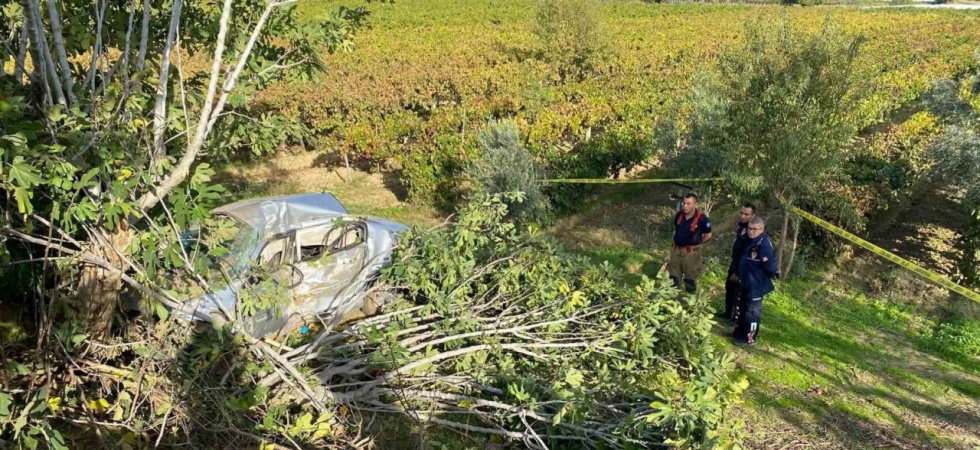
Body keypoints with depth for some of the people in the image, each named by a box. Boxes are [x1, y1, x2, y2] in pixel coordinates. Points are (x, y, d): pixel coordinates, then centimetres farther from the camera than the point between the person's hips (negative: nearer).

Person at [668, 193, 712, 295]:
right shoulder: (679, 214, -4)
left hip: (691, 252, -5)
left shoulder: (701, 218, -20)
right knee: (673, 277, 18)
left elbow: (708, 236, -7)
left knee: (690, 279, 9)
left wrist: (695, 243, 2)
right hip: (676, 250, 5)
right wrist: (677, 240, 10)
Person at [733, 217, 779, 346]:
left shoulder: (764, 245, -26)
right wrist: (740, 275, 19)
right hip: (747, 282, 10)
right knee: (742, 308, 22)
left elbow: (770, 265, -27)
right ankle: (739, 332, 37)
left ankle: (750, 337, 17)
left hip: (756, 285, -10)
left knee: (752, 311, 4)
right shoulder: (752, 241, 5)